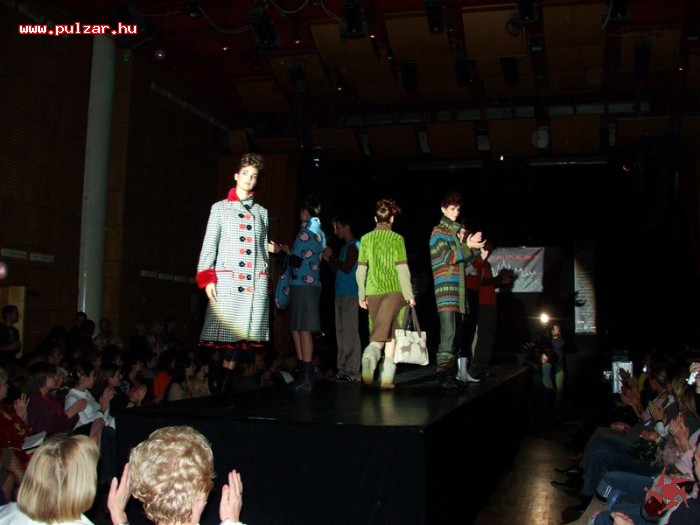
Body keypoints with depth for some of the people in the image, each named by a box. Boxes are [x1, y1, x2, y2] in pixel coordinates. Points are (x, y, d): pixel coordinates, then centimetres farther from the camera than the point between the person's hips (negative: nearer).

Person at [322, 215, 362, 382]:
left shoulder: (354, 246, -5)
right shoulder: (345, 247, 22)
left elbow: (347, 268, -14)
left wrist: (331, 256, -6)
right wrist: (328, 260, 10)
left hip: (349, 295, -9)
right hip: (341, 294, 9)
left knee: (350, 333, -11)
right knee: (341, 333, 9)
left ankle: (352, 372, -11)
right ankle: (342, 369, 13)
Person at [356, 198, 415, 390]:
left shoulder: (366, 238, 6)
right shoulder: (397, 239, -3)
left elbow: (361, 269, 6)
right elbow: (402, 268, -8)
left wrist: (361, 295, 14)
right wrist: (409, 294, -2)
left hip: (373, 291, 3)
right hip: (394, 290, -3)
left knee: (378, 332, 12)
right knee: (390, 335, 1)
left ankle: (370, 355, -18)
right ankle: (386, 378, -3)